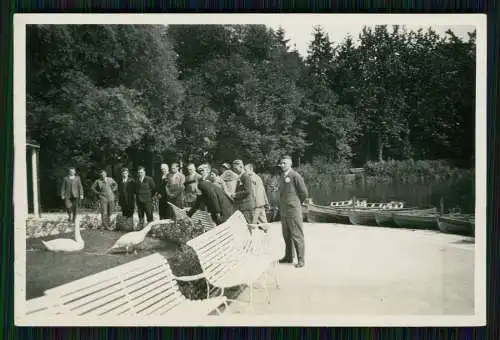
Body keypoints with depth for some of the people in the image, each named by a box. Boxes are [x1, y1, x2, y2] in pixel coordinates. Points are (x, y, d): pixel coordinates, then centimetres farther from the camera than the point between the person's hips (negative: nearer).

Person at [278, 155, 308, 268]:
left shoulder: (295, 176, -11)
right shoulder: (282, 176, 13)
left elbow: (304, 193, -8)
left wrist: (297, 203, 4)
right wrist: (281, 206, 14)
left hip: (293, 210, -8)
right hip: (283, 211, 8)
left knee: (297, 235, -2)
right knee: (286, 235, 15)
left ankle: (301, 260, 5)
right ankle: (288, 257, 26)